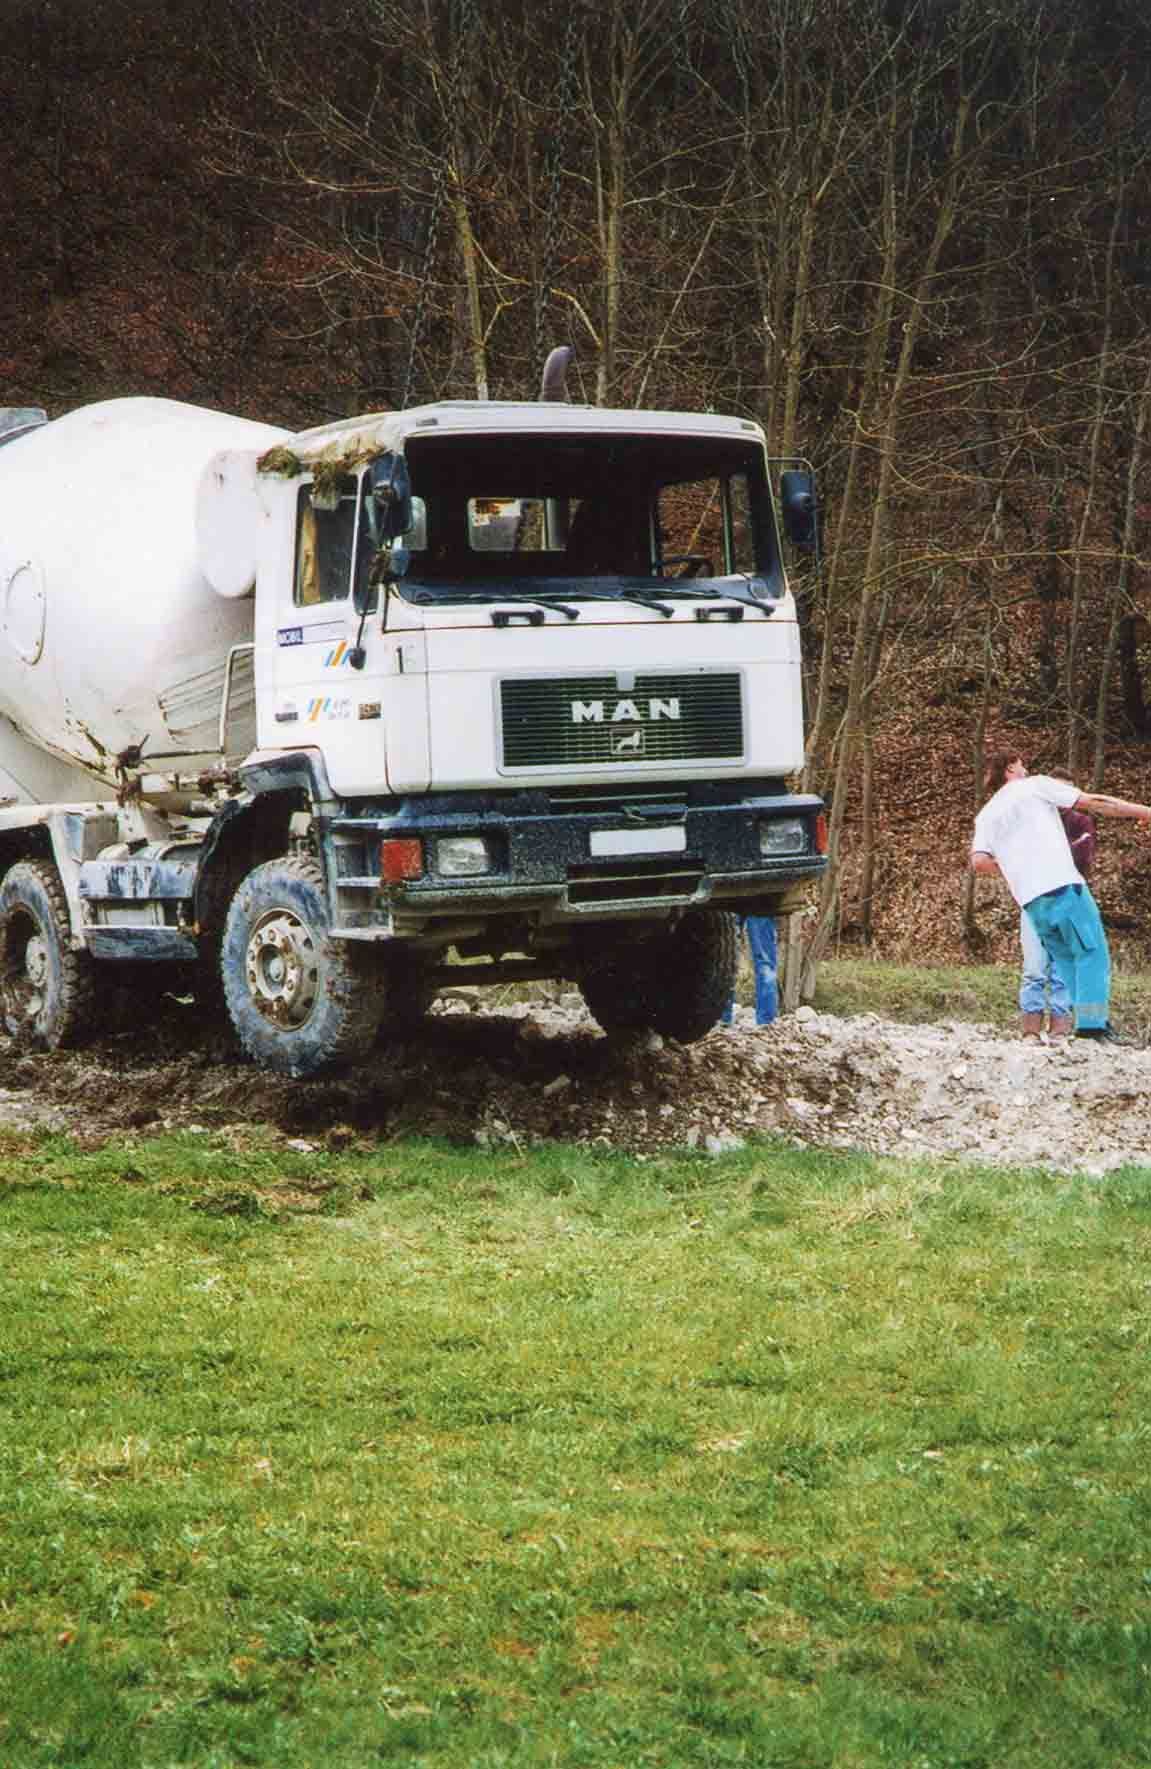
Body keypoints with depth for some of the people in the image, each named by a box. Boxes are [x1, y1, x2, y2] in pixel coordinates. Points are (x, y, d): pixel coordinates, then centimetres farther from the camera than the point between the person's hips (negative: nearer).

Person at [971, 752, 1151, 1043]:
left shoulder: (986, 815, 19)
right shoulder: (1035, 786, 6)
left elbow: (979, 861, 4)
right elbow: (1094, 802, 2)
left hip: (1030, 900, 5)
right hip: (1062, 885, -5)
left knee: (1066, 961, 14)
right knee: (1092, 953, -2)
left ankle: (1084, 1021, 7)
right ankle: (1093, 1022, -13)